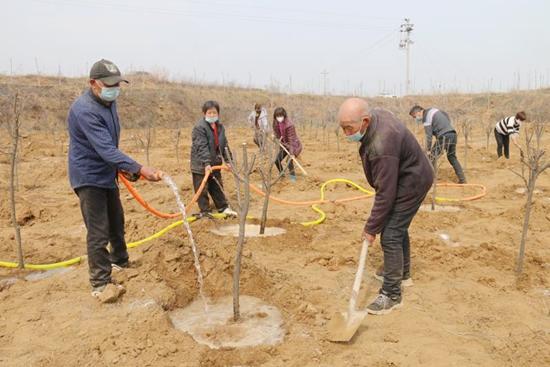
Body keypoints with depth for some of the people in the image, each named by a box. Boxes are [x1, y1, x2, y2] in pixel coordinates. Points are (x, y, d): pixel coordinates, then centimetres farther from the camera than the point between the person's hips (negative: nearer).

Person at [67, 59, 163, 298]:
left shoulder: (109, 102, 3)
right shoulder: (85, 110, -27)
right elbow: (106, 149, -35)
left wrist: (122, 166, 11)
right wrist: (139, 169, -43)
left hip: (107, 174, 9)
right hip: (89, 178, -9)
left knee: (116, 222, 22)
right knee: (98, 233, -7)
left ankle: (121, 262, 43)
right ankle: (100, 284, 4)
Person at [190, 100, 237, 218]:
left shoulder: (220, 126, 6)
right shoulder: (199, 127, -17)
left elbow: (224, 145, 10)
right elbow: (202, 147, -24)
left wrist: (228, 160, 5)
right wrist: (206, 163, -31)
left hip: (215, 163, 7)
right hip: (201, 164, -7)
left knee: (217, 187, 18)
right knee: (202, 189, 1)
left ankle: (223, 207, 30)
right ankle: (204, 211, 12)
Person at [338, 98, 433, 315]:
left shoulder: (381, 146, -38)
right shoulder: (376, 114, -10)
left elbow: (385, 194, -31)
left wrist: (372, 228, -22)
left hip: (411, 183, -10)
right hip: (402, 177, 10)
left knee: (390, 236, -11)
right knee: (398, 226, 23)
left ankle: (391, 295, 0)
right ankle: (402, 271, 42)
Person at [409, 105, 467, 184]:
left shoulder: (426, 118, -10)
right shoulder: (432, 110, 16)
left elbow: (429, 136, -13)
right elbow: (446, 115, 29)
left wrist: (428, 149, -7)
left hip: (444, 137, -9)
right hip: (453, 134, 9)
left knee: (431, 157, 0)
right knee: (452, 157, 19)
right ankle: (462, 179, 18)